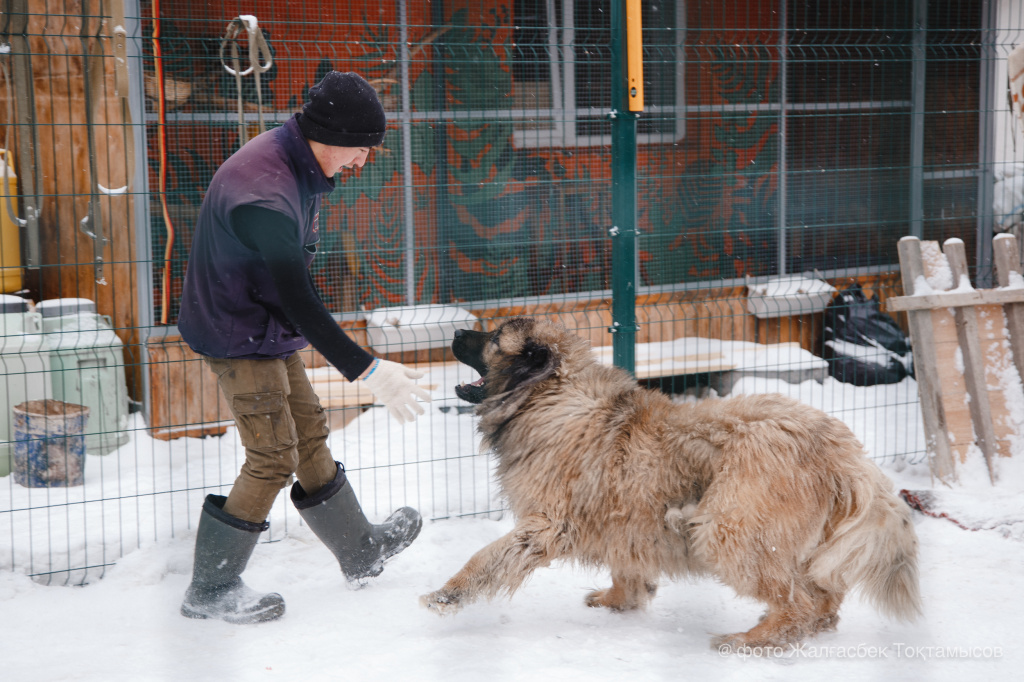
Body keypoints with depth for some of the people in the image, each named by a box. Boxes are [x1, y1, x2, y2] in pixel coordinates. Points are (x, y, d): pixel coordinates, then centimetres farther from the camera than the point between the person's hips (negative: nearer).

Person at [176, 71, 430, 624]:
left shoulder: (296, 164, 1)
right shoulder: (263, 191, -31)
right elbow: (300, 302, -33)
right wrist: (367, 370, -32)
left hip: (268, 327, 9)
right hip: (238, 336, -9)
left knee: (310, 437, 18)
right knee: (273, 459, -7)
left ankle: (360, 549, 33)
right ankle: (209, 591, 5)